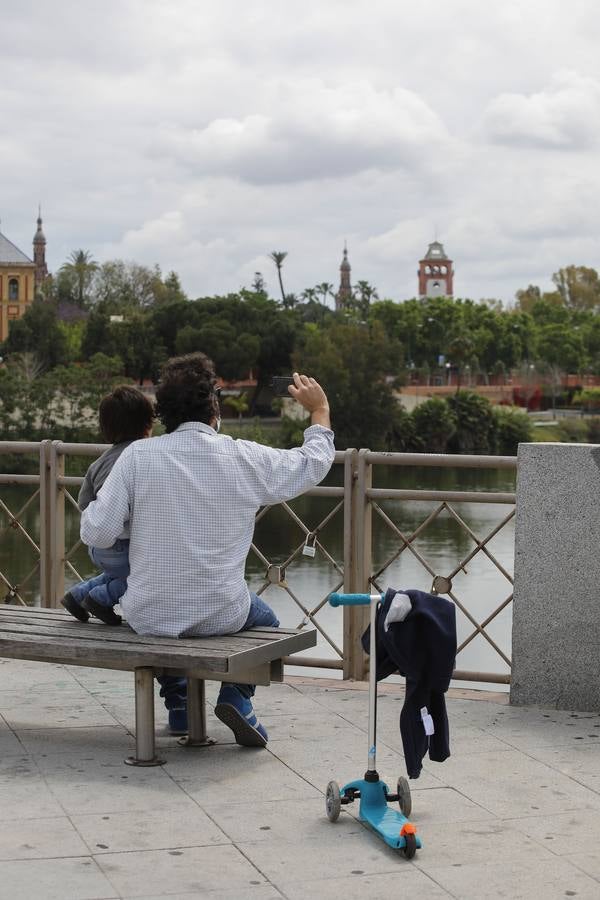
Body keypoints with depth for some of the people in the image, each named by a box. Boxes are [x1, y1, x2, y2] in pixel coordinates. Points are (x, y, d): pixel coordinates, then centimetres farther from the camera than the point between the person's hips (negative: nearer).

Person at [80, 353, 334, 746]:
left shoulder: (137, 456, -10)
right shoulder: (246, 458, -7)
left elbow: (97, 533, -11)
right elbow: (314, 463, 10)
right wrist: (320, 410, 27)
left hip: (148, 616, 1)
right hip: (221, 615, -1)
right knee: (266, 619, 33)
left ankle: (177, 702, 28)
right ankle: (237, 694, 9)